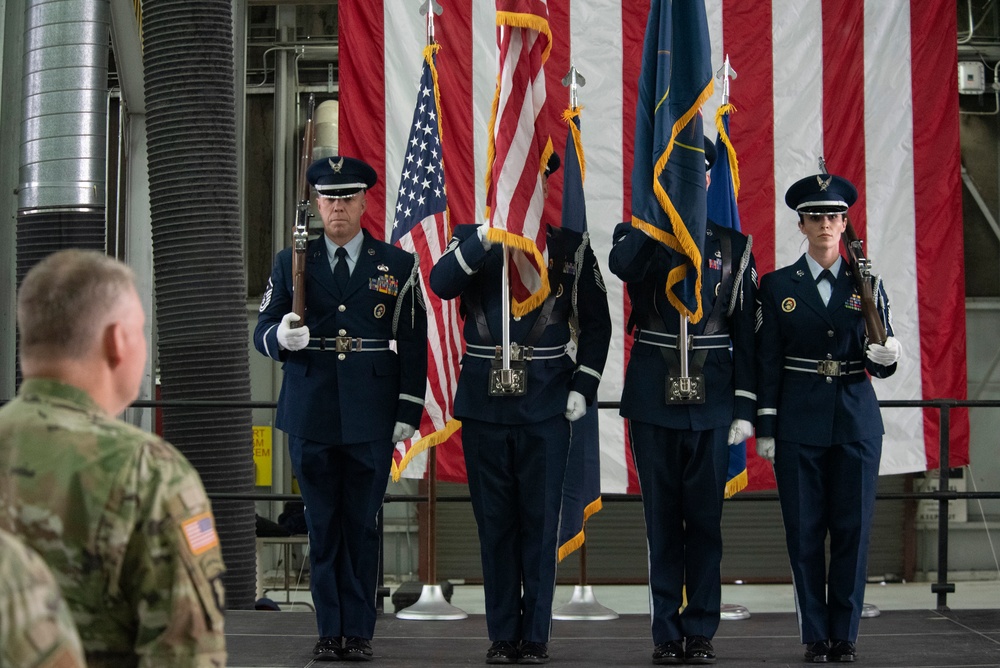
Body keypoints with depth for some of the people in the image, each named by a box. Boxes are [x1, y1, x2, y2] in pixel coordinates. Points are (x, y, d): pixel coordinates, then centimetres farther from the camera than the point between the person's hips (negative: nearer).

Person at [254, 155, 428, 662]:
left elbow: (412, 344, 5)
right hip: (310, 416, 1)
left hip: (371, 418, -1)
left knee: (362, 526, 3)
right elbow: (263, 331, 6)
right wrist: (282, 337, -18)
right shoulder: (291, 263, 9)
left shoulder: (397, 265, 6)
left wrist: (409, 411, -2)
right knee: (322, 526, 6)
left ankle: (359, 631, 10)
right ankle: (329, 631, 13)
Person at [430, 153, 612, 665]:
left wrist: (583, 387, -2)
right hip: (484, 403, 1)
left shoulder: (572, 247, 5)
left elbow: (596, 323, 8)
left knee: (540, 522, 1)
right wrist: (486, 236, -25)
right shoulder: (472, 237, 6)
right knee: (495, 521, 5)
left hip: (546, 406, -1)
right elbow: (441, 284, -14)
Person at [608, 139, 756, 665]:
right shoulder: (639, 236, 5)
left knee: (705, 519, 3)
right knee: (662, 520, 3)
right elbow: (622, 265, -22)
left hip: (711, 401, 0)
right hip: (652, 399, 0)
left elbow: (745, 333, 5)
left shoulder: (733, 246, 7)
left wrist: (744, 407, -1)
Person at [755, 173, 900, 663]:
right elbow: (767, 362, 2)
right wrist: (765, 429, -2)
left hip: (856, 420, 1)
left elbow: (880, 364, 5)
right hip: (799, 421, -1)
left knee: (853, 528, 1)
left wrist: (885, 358, -19)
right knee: (805, 530, 1)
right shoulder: (778, 286, 3)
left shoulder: (866, 283, 6)